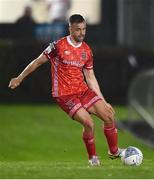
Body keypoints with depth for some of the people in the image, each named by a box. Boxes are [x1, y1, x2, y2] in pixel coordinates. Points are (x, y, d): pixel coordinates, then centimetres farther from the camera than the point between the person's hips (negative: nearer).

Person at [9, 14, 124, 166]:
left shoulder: (87, 51, 7)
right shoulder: (58, 46, -10)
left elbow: (90, 78, 13)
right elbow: (38, 62, 2)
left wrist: (103, 101, 10)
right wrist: (19, 79, 9)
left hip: (83, 91, 6)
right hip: (64, 95, -6)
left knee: (109, 116, -6)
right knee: (88, 123, -21)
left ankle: (114, 151, 15)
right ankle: (93, 158, 2)